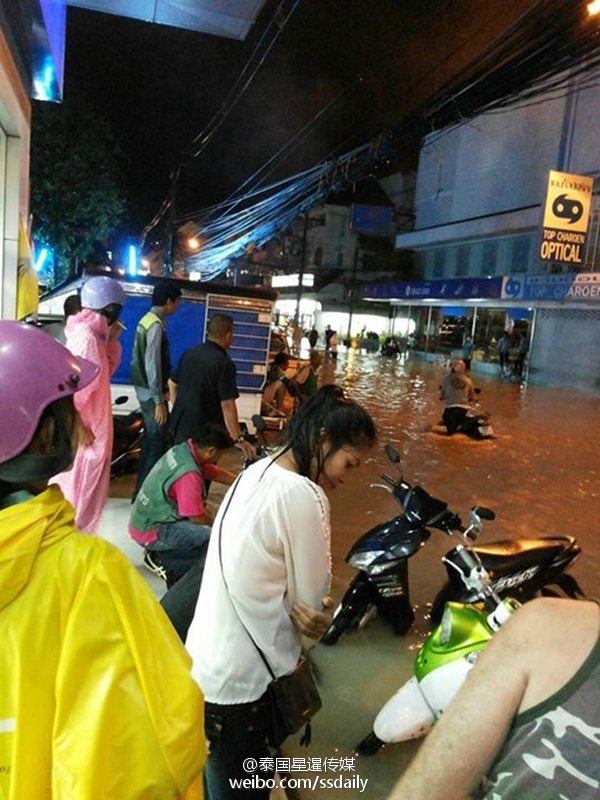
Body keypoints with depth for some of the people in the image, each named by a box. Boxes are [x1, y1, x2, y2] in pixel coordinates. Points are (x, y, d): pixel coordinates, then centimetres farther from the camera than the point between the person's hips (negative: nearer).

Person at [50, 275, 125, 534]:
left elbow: (106, 371, 20)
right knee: (80, 488, 0)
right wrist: (79, 426, -21)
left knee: (85, 487, 20)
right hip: (85, 427, -10)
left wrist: (111, 341, 7)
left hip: (94, 423, 10)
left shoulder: (93, 334, 10)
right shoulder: (85, 335, -20)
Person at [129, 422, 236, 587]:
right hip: (150, 531, -10)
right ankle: (173, 570, -3)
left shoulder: (182, 449, -1)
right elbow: (197, 517, -20)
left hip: (144, 520, 10)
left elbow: (215, 473, 12)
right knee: (213, 538, -22)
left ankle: (158, 553, 11)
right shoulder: (188, 474, -27)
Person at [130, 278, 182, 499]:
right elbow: (152, 365, -22)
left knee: (150, 440, 16)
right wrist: (159, 401, -20)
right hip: (151, 392, -10)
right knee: (158, 444, -5)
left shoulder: (147, 319, 12)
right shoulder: (156, 324, -18)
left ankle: (141, 490, 24)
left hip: (144, 389, 10)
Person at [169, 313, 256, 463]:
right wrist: (238, 439, -20)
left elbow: (172, 384, 14)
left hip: (179, 424, 7)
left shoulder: (189, 352, 3)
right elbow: (227, 405, -23)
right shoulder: (224, 363, -19)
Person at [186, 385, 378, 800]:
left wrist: (308, 617, -4)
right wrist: (317, 618, 6)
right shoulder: (303, 495, -24)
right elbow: (311, 601, -14)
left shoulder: (257, 472, 2)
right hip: (237, 680, -8)